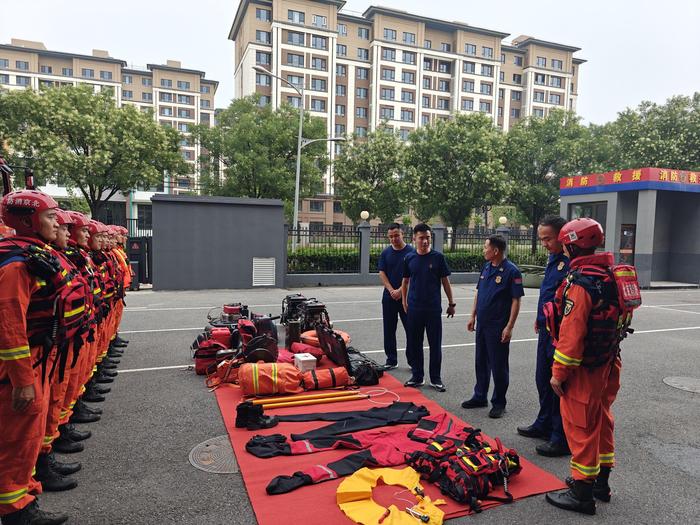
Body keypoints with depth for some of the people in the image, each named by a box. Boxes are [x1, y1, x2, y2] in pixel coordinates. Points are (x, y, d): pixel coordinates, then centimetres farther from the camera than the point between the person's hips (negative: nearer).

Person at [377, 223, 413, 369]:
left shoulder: (411, 252, -4)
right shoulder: (385, 253, 7)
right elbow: (382, 273, 2)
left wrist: (400, 291, -14)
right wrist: (391, 291, -10)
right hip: (389, 296, 4)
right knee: (389, 329, 8)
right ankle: (391, 360, 20)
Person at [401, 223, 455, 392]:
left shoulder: (438, 257, -4)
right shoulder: (409, 258, 2)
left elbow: (445, 281, 1)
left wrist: (451, 304, 3)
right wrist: (404, 302, 8)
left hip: (433, 308, -2)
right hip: (414, 308, 2)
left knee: (435, 344, 5)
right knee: (414, 343, 8)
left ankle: (435, 378, 18)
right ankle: (417, 376, 22)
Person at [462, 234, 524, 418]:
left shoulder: (511, 271, -14)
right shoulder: (486, 268, 8)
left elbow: (516, 301, -15)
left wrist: (509, 327, -18)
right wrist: (473, 317, 13)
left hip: (498, 327, -7)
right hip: (482, 324, 7)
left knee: (498, 366, 4)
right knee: (480, 362, 16)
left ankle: (499, 403, 18)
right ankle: (480, 397, 30)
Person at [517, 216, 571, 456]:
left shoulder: (572, 263, -20)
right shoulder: (553, 259, 12)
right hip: (547, 330, 10)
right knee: (543, 380, 21)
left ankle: (562, 439, 15)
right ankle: (544, 425, 38)